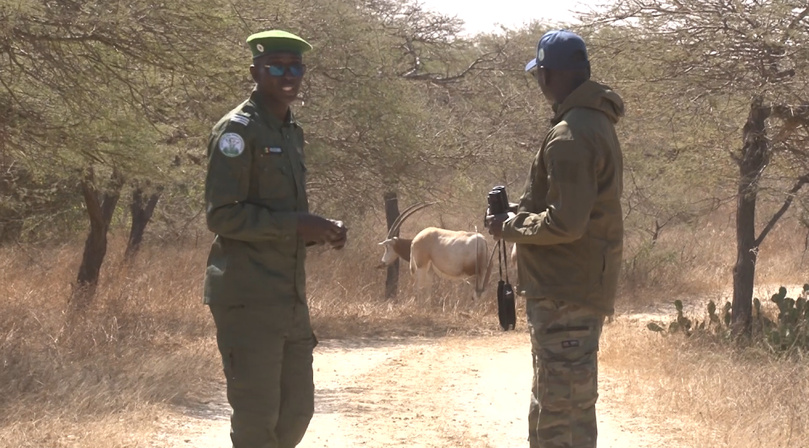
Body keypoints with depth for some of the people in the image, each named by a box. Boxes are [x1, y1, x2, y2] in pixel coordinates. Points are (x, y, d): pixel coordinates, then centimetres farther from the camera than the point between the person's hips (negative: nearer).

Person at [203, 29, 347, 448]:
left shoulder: (292, 132, 17)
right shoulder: (237, 130, -9)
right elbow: (222, 216, -17)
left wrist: (319, 231, 5)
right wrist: (296, 224, -20)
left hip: (290, 298, 8)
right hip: (248, 299, -8)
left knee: (297, 411, 11)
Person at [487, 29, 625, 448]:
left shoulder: (569, 137, -19)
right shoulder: (597, 123, 13)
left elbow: (564, 223, -25)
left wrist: (510, 227, -10)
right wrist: (522, 215, 11)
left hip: (564, 296, -10)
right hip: (584, 288, 10)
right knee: (564, 408, 19)